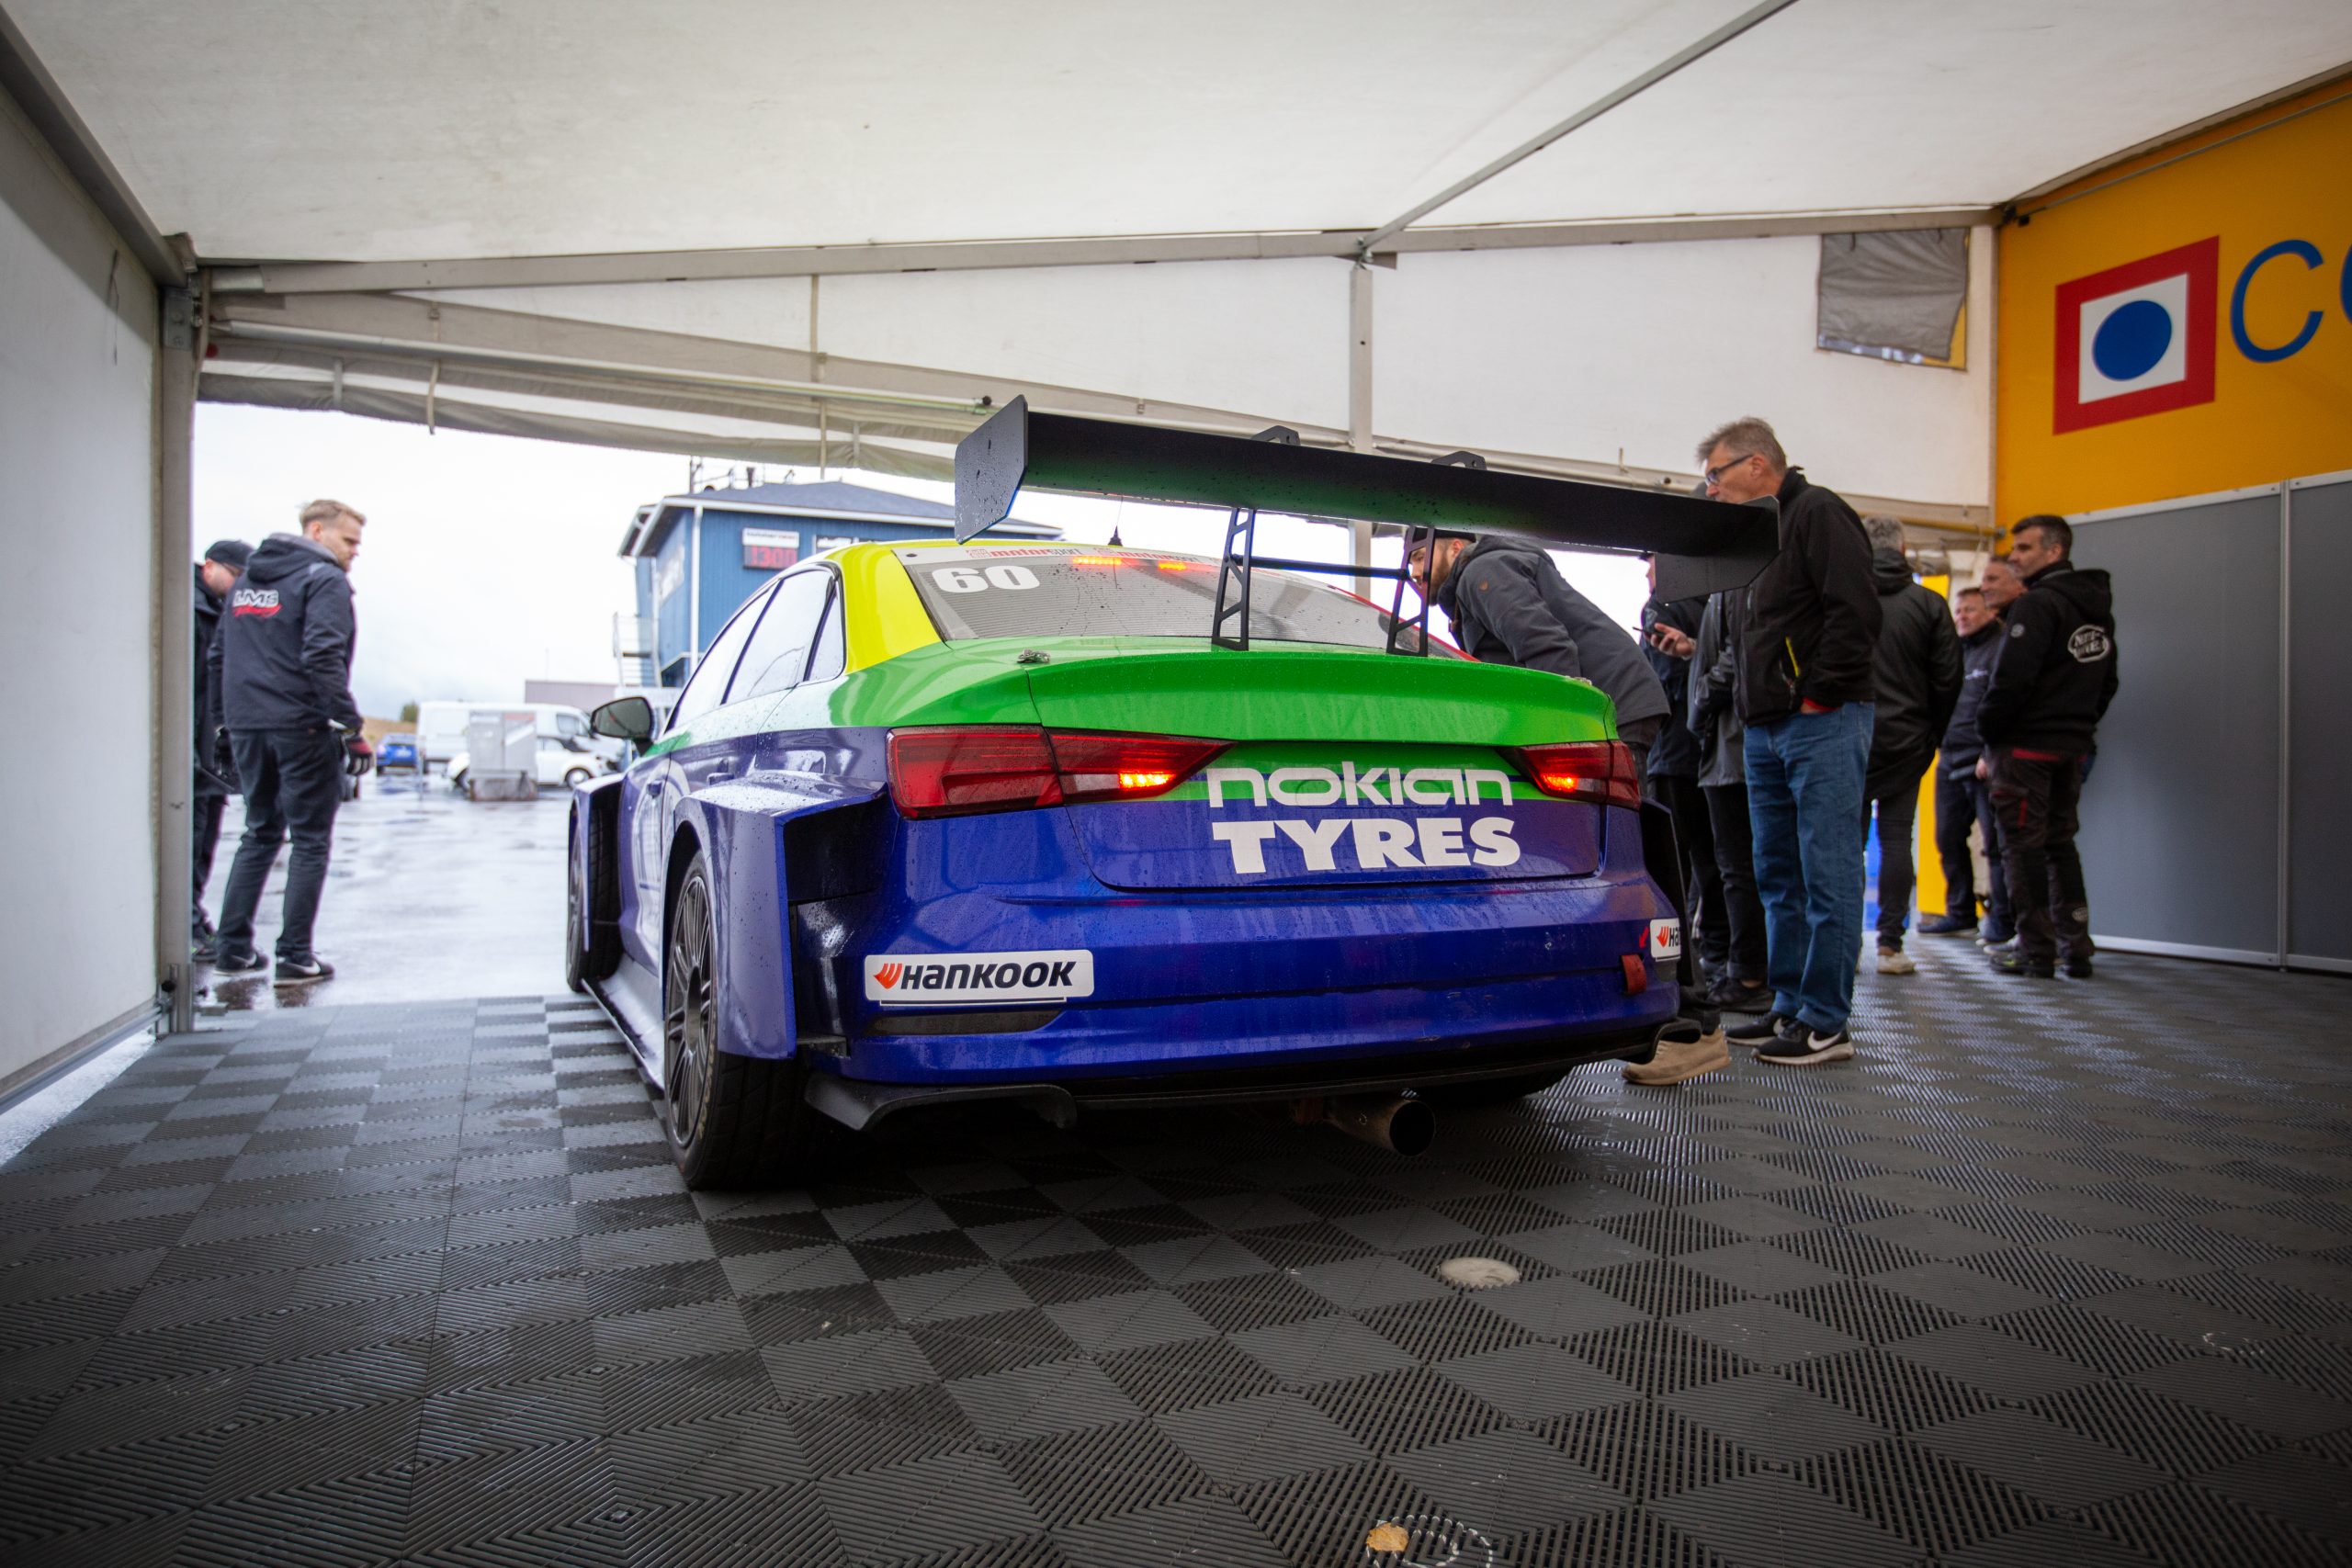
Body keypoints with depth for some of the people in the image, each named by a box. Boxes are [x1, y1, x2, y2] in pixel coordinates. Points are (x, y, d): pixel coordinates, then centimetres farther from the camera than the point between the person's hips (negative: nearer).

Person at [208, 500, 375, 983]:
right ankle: (295, 957, 0)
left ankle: (233, 949, 16)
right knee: (311, 842, 0)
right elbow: (323, 657, -20)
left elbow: (219, 657, 21)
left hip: (247, 728, 8)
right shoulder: (324, 580, -8)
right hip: (304, 729, -7)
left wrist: (231, 718, 23)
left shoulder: (246, 582, 19)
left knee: (259, 835, 17)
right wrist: (351, 729, -19)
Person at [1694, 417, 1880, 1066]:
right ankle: (1790, 1007, 19)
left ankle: (1826, 1023, -2)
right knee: (1778, 877, 11)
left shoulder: (1816, 512, -5)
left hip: (1821, 723, -10)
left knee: (1828, 875, -6)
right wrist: (1751, 697, 14)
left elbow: (1855, 612, -16)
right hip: (1767, 728, 10)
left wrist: (1818, 695, -15)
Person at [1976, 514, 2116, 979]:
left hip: (2026, 744, -9)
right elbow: (2107, 683, 22)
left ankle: (2037, 949, 2)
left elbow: (2012, 679, -21)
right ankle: (2075, 948, 15)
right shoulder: (2098, 608, 16)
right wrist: (2080, 727, 20)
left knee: (2023, 845, -2)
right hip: (2072, 747, 9)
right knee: (2060, 842, 15)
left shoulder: (2038, 604, -14)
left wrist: (1987, 732, -9)